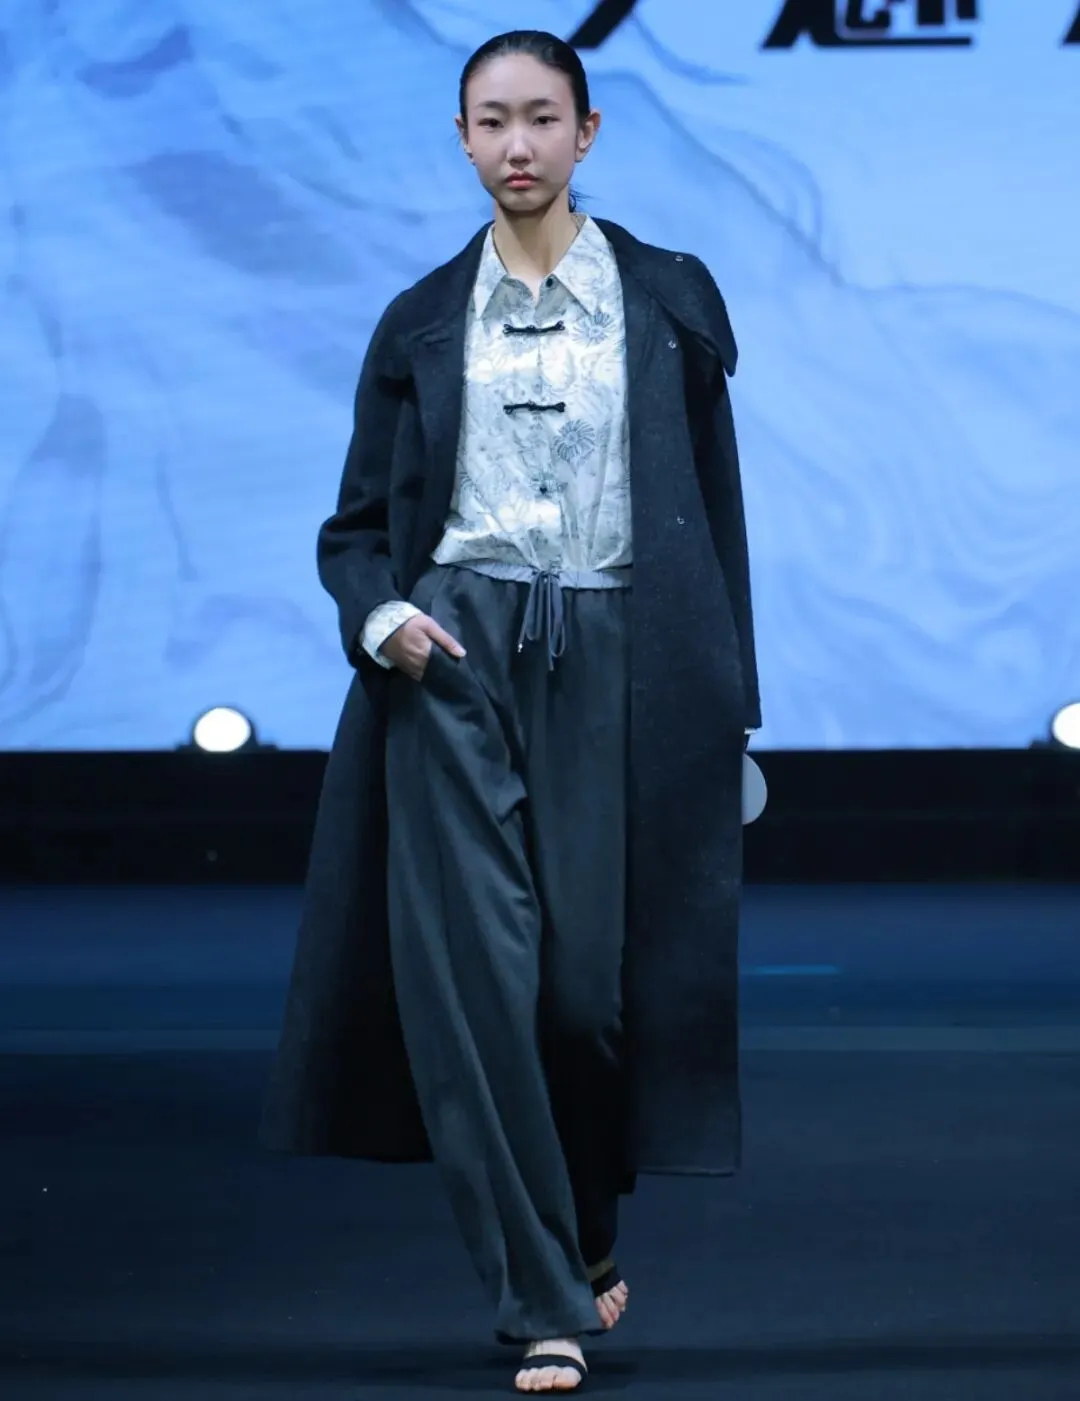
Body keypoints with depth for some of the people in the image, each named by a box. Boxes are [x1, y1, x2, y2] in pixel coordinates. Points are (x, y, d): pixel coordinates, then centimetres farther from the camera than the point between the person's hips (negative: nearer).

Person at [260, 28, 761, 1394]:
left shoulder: (668, 298, 8)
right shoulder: (421, 323, 10)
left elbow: (716, 509, 8)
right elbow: (357, 525, 12)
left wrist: (727, 711, 4)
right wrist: (381, 616, -10)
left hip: (617, 661, -1)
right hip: (455, 659, 1)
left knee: (597, 975, -3)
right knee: (476, 967, -8)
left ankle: (584, 1236, 25)